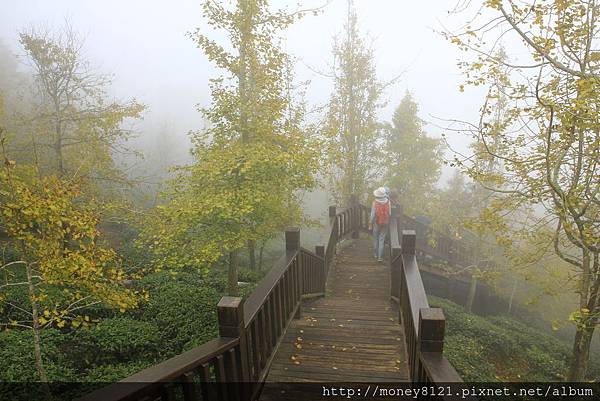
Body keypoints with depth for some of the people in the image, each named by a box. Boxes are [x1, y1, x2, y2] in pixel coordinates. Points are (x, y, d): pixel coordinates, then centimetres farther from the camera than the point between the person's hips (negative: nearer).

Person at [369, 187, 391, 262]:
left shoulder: (375, 203, -18)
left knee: (375, 238, 18)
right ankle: (380, 257, 4)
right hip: (385, 224, 1)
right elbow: (390, 213, -7)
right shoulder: (388, 202, -11)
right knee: (381, 240, 7)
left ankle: (375, 254, 30)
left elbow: (372, 215, -16)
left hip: (377, 223, -1)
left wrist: (370, 225, -6)